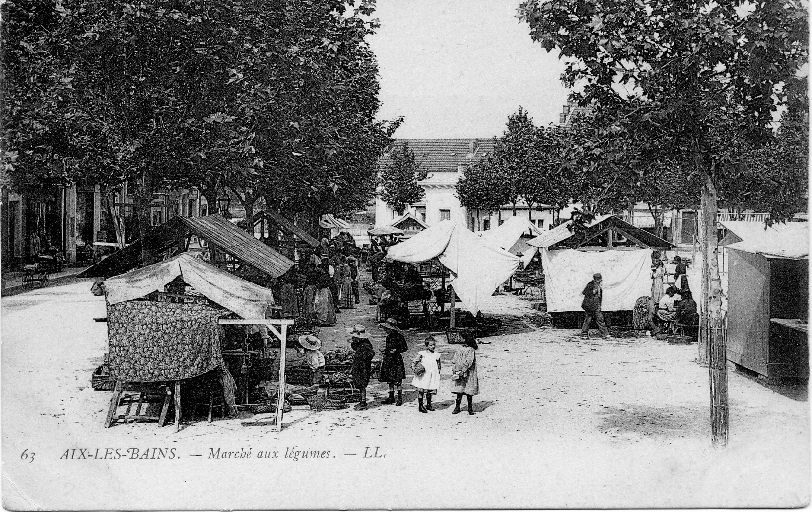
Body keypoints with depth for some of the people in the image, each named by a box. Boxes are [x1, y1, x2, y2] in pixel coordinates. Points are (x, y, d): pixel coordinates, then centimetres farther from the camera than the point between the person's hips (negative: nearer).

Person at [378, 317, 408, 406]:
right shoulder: (388, 336, 10)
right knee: (390, 380, 10)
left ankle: (400, 398, 4)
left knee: (397, 381, -5)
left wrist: (396, 350, -19)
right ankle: (391, 397, 18)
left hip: (396, 360, -7)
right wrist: (385, 350, 7)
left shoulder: (399, 336, -12)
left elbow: (405, 348, -8)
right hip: (388, 360, 7)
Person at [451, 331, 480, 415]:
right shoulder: (459, 348, 5)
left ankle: (470, 408, 13)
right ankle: (457, 407, 12)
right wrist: (455, 370, -8)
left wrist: (463, 371, -16)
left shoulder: (471, 350, -4)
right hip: (459, 373, 3)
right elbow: (455, 359, 2)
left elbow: (469, 361, -11)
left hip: (468, 373, -3)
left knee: (469, 391, 3)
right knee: (459, 390, 5)